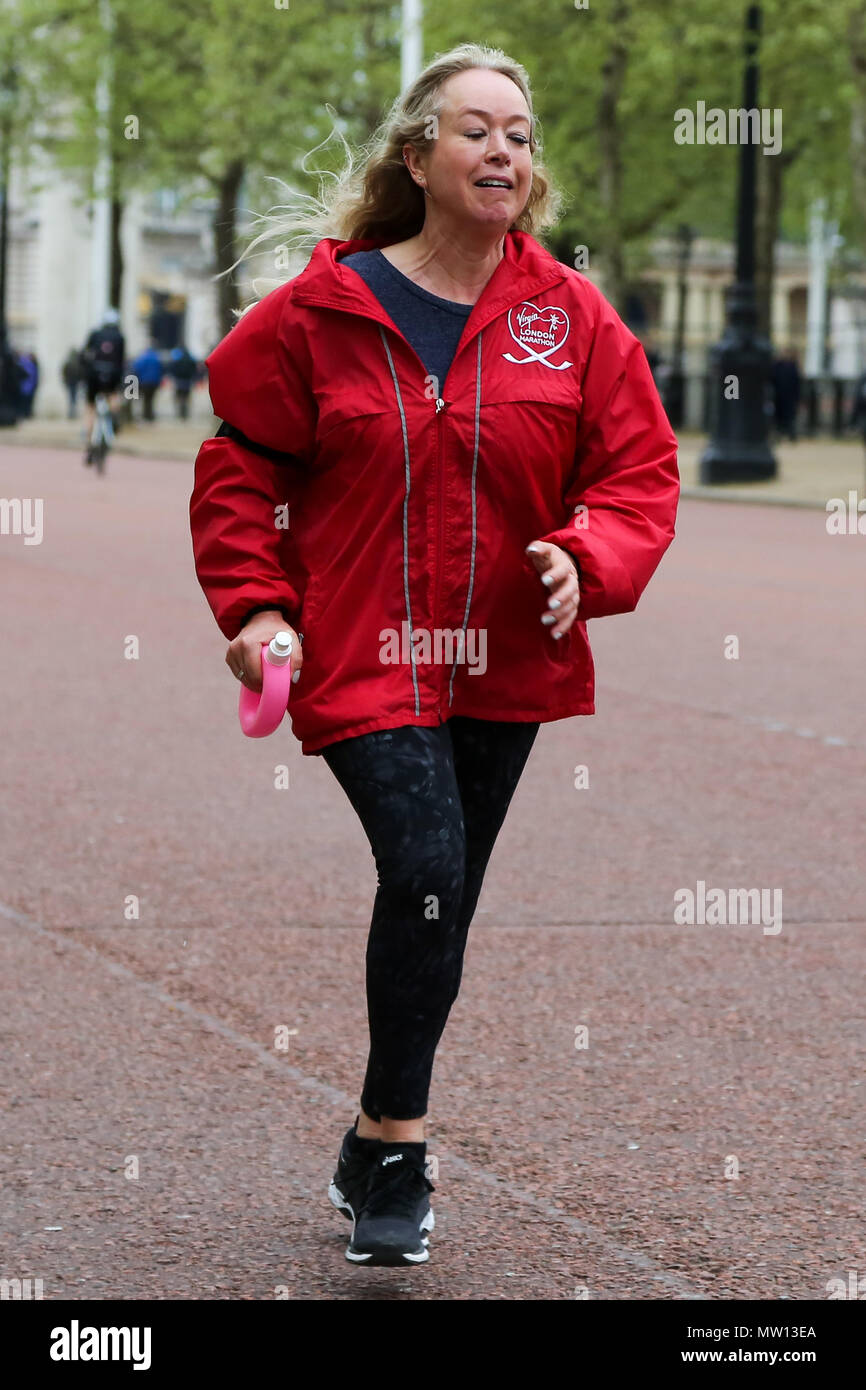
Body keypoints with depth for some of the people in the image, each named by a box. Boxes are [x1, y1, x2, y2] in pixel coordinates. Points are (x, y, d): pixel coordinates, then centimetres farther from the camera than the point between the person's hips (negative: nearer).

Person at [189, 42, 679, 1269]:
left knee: (444, 901, 12)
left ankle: (374, 1155, 29)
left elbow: (641, 469, 2)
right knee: (426, 870, -21)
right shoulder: (319, 312, -4)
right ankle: (397, 1149, -8)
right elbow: (240, 464, 3)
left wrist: (590, 559, -17)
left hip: (506, 661, 4)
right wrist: (254, 602, -9)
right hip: (362, 655, -4)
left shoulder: (571, 316, 1)